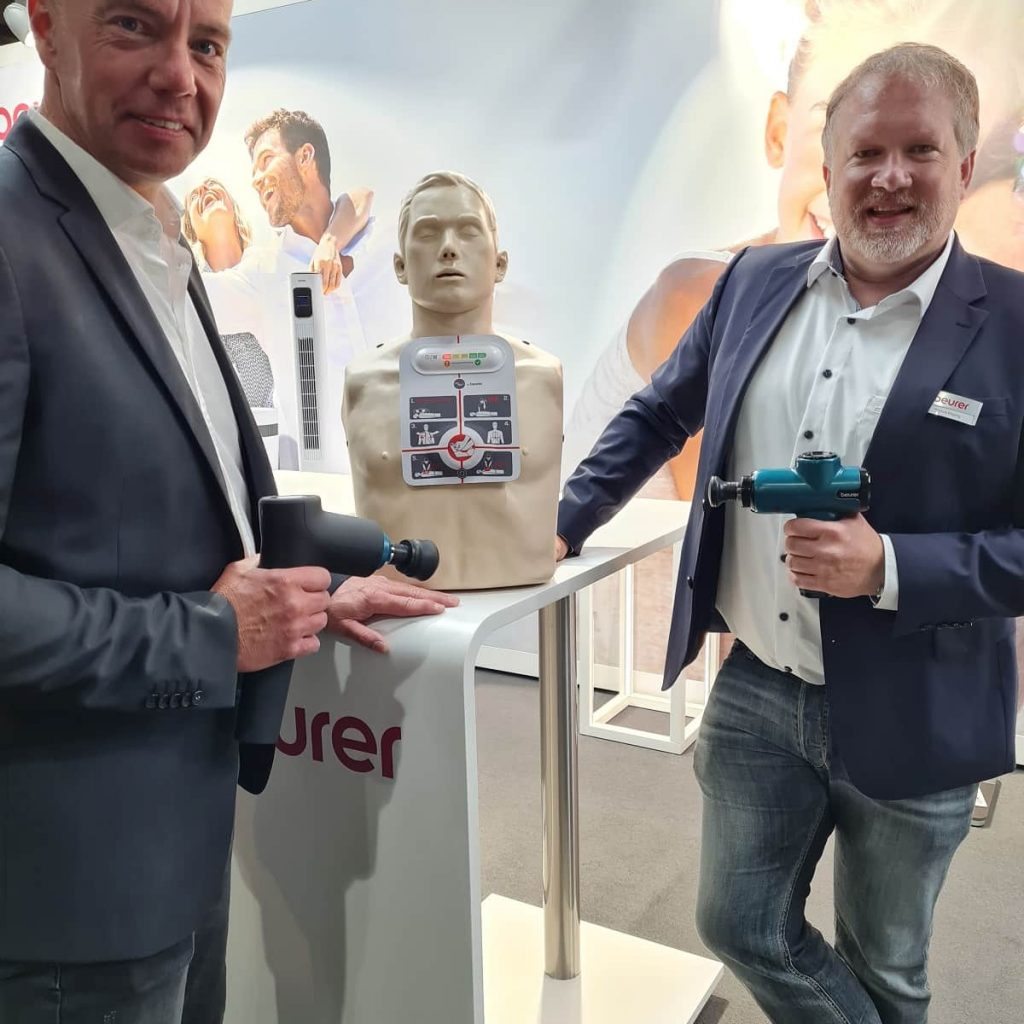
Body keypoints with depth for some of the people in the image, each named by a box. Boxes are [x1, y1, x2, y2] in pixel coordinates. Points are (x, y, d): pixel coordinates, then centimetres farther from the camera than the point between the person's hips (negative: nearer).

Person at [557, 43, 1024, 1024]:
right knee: (739, 925, 17)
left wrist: (887, 567, -24)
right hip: (755, 691, 3)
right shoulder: (757, 280, 1)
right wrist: (562, 522, 9)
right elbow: (657, 415, 12)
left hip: (908, 722, -3)